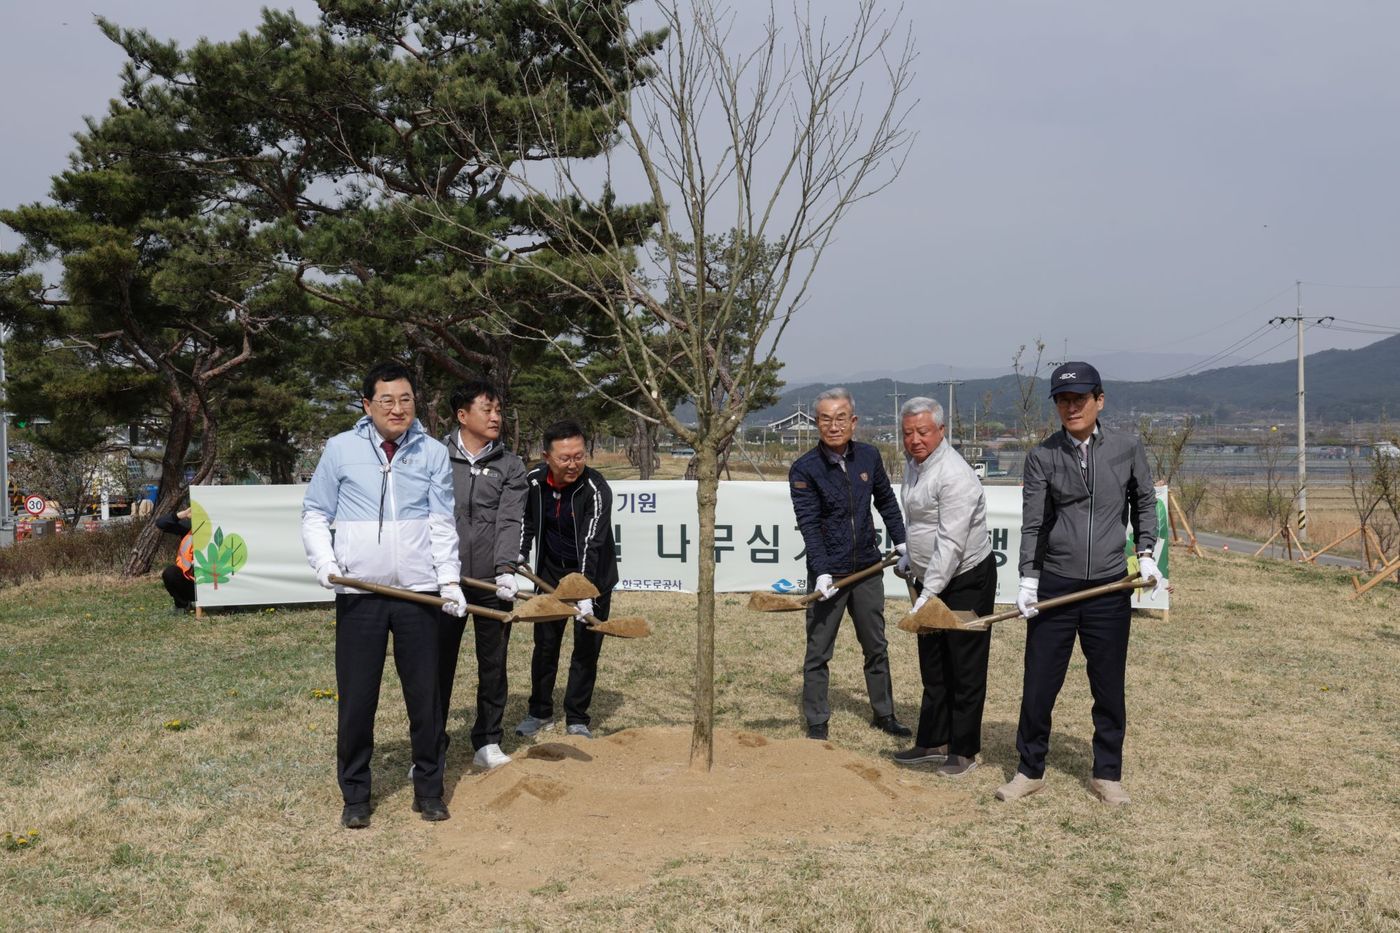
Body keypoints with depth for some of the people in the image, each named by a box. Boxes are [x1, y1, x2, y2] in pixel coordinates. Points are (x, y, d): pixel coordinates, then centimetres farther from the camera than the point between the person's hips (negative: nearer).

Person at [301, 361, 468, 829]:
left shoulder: (433, 453, 3)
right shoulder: (341, 449, 1)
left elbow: (442, 522, 1)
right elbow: (315, 514, 6)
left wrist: (449, 578, -10)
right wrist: (325, 562, -9)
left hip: (419, 591, 1)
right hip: (359, 593, 0)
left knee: (426, 694, 8)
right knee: (356, 698, 6)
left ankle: (429, 788, 23)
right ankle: (355, 794, 22)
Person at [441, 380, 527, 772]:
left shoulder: (510, 466, 5)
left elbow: (509, 520, -6)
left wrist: (506, 568, -20)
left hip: (493, 583, 1)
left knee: (493, 666, 9)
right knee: (437, 666, 5)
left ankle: (487, 742, 24)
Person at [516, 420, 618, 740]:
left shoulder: (596, 489, -27)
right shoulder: (534, 480, -12)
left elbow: (592, 544, -34)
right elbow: (527, 522, 7)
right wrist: (519, 558, -8)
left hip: (592, 574, -4)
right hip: (551, 572, 4)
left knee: (587, 647, 1)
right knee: (545, 643, 11)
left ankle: (577, 719, 15)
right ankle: (540, 712, 27)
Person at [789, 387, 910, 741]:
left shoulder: (869, 457, 1)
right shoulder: (804, 469, -12)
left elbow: (886, 502, 16)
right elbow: (809, 524, -17)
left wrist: (901, 542, 15)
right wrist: (822, 571, -26)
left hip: (867, 568, 4)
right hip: (828, 572, -4)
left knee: (876, 646, 15)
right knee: (818, 652, 3)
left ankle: (884, 714, 30)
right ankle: (816, 723, 14)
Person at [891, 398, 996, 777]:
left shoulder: (954, 475, -24)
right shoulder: (912, 465, 7)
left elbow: (951, 543, -28)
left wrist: (929, 592, -28)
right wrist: (909, 558, 22)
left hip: (967, 580, -9)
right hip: (930, 578, 9)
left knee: (965, 670, 1)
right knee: (933, 668, 15)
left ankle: (964, 750, 12)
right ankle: (932, 742, 26)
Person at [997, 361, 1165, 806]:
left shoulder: (1128, 447, 1)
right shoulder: (1042, 455, -1)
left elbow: (1144, 503, 13)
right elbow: (1033, 522, -4)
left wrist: (1146, 555, 0)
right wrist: (1028, 579, -12)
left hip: (1109, 588, 1)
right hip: (1053, 586, 0)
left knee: (1109, 687, 10)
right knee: (1039, 684, 5)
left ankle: (1107, 773, 27)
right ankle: (1030, 769, 23)